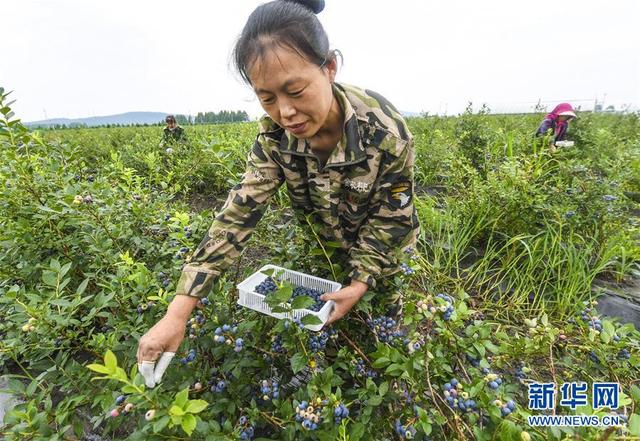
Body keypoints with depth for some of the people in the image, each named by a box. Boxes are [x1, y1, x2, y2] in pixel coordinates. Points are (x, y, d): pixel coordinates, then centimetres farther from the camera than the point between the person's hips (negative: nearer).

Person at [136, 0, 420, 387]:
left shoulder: (385, 130, -34)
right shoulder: (275, 135, -24)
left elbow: (392, 221, -21)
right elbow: (239, 213, -26)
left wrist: (360, 285, -23)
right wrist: (177, 314, -29)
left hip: (384, 251, -2)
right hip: (325, 244, 3)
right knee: (324, 333, 23)